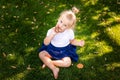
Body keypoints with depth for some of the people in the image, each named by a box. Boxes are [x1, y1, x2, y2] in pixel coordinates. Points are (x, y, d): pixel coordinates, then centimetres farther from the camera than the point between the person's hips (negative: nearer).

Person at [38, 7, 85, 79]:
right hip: (52, 49, 1)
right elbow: (46, 43, -23)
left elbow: (72, 41, 2)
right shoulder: (51, 31, -19)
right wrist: (52, 34, -37)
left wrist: (79, 43, -19)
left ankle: (48, 62, -17)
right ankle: (54, 68, -22)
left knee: (68, 63, -24)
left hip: (64, 52, -1)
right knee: (41, 54, -19)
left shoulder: (70, 32, -17)